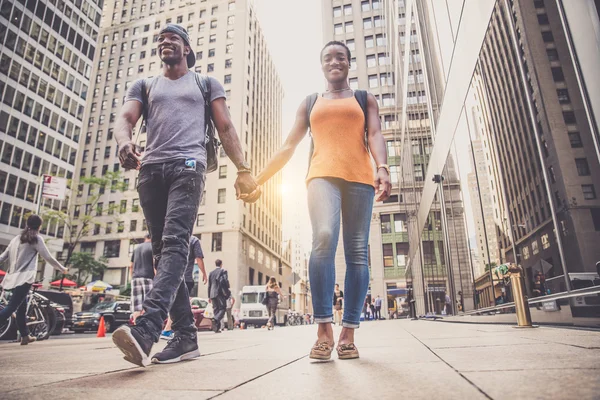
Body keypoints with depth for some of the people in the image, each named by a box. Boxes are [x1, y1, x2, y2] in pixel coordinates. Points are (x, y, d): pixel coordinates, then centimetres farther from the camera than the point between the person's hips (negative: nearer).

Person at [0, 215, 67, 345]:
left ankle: (25, 336, 24)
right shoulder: (36, 238, -3)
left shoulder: (16, 238, 16)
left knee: (22, 308, 15)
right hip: (24, 278, -7)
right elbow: (48, 258, -4)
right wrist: (62, 269, 7)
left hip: (14, 278, 7)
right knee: (11, 307, -9)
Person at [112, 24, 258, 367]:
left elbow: (226, 128, 9)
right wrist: (125, 142, -17)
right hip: (150, 170, 4)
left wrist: (243, 169, -5)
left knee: (175, 243, -23)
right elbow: (125, 119, 9)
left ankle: (146, 330, -34)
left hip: (188, 165, -4)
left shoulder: (206, 83, 19)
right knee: (163, 251, -2)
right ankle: (186, 337, 3)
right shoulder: (144, 86, 26)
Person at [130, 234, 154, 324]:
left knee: (137, 307, 3)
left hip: (135, 277, 6)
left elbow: (131, 266, 20)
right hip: (148, 277, -5)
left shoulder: (136, 248, 19)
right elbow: (155, 264, -9)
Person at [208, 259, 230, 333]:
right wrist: (227, 291, -4)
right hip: (221, 293, -5)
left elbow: (209, 285, 16)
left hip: (213, 294, 5)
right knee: (222, 308, -2)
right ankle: (216, 319, -29)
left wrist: (209, 296, 18)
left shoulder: (211, 273, 16)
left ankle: (216, 328, 4)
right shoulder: (223, 271, 0)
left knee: (216, 310, 8)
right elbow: (226, 281, -11)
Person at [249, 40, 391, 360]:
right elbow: (289, 146, 18)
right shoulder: (310, 103, 24)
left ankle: (348, 333, -1)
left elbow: (375, 135, 5)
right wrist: (258, 180, 9)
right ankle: (324, 329, -20)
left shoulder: (365, 99, 22)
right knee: (323, 239, -25)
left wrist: (382, 168, -16)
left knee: (357, 252, -7)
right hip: (323, 175, 0)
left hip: (359, 178, 1)